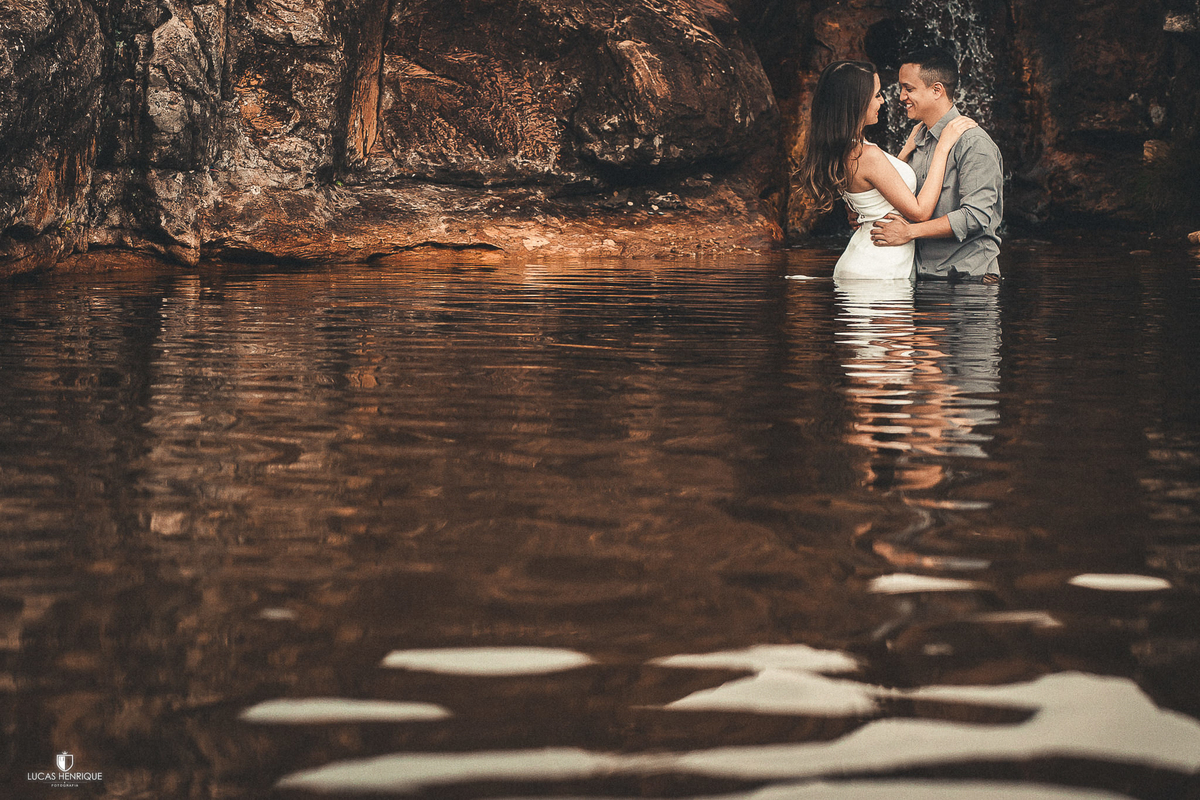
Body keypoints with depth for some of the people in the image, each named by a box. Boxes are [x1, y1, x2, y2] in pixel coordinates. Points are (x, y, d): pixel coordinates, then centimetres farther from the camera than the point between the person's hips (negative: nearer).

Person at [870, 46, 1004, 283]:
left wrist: (910, 231, -21)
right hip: (921, 277, 7)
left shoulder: (973, 142, -13)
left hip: (968, 276, -7)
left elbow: (976, 216, -21)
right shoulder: (916, 138, 14)